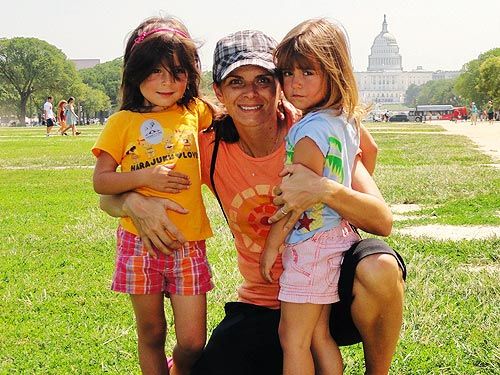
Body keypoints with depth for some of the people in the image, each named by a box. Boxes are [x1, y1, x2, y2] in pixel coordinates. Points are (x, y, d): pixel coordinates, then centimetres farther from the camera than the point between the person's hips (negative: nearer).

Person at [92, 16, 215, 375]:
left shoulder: (195, 112, 6)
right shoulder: (124, 122, 0)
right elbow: (101, 180, -2)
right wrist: (144, 176, -15)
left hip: (189, 243, 2)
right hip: (140, 241, -1)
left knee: (192, 342, 2)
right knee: (151, 334, 10)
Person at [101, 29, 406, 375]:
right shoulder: (210, 150, -7)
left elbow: (382, 221, -18)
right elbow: (110, 199, -1)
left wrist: (324, 190, -36)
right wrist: (136, 204, -26)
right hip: (264, 305, 1)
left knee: (380, 267, -34)